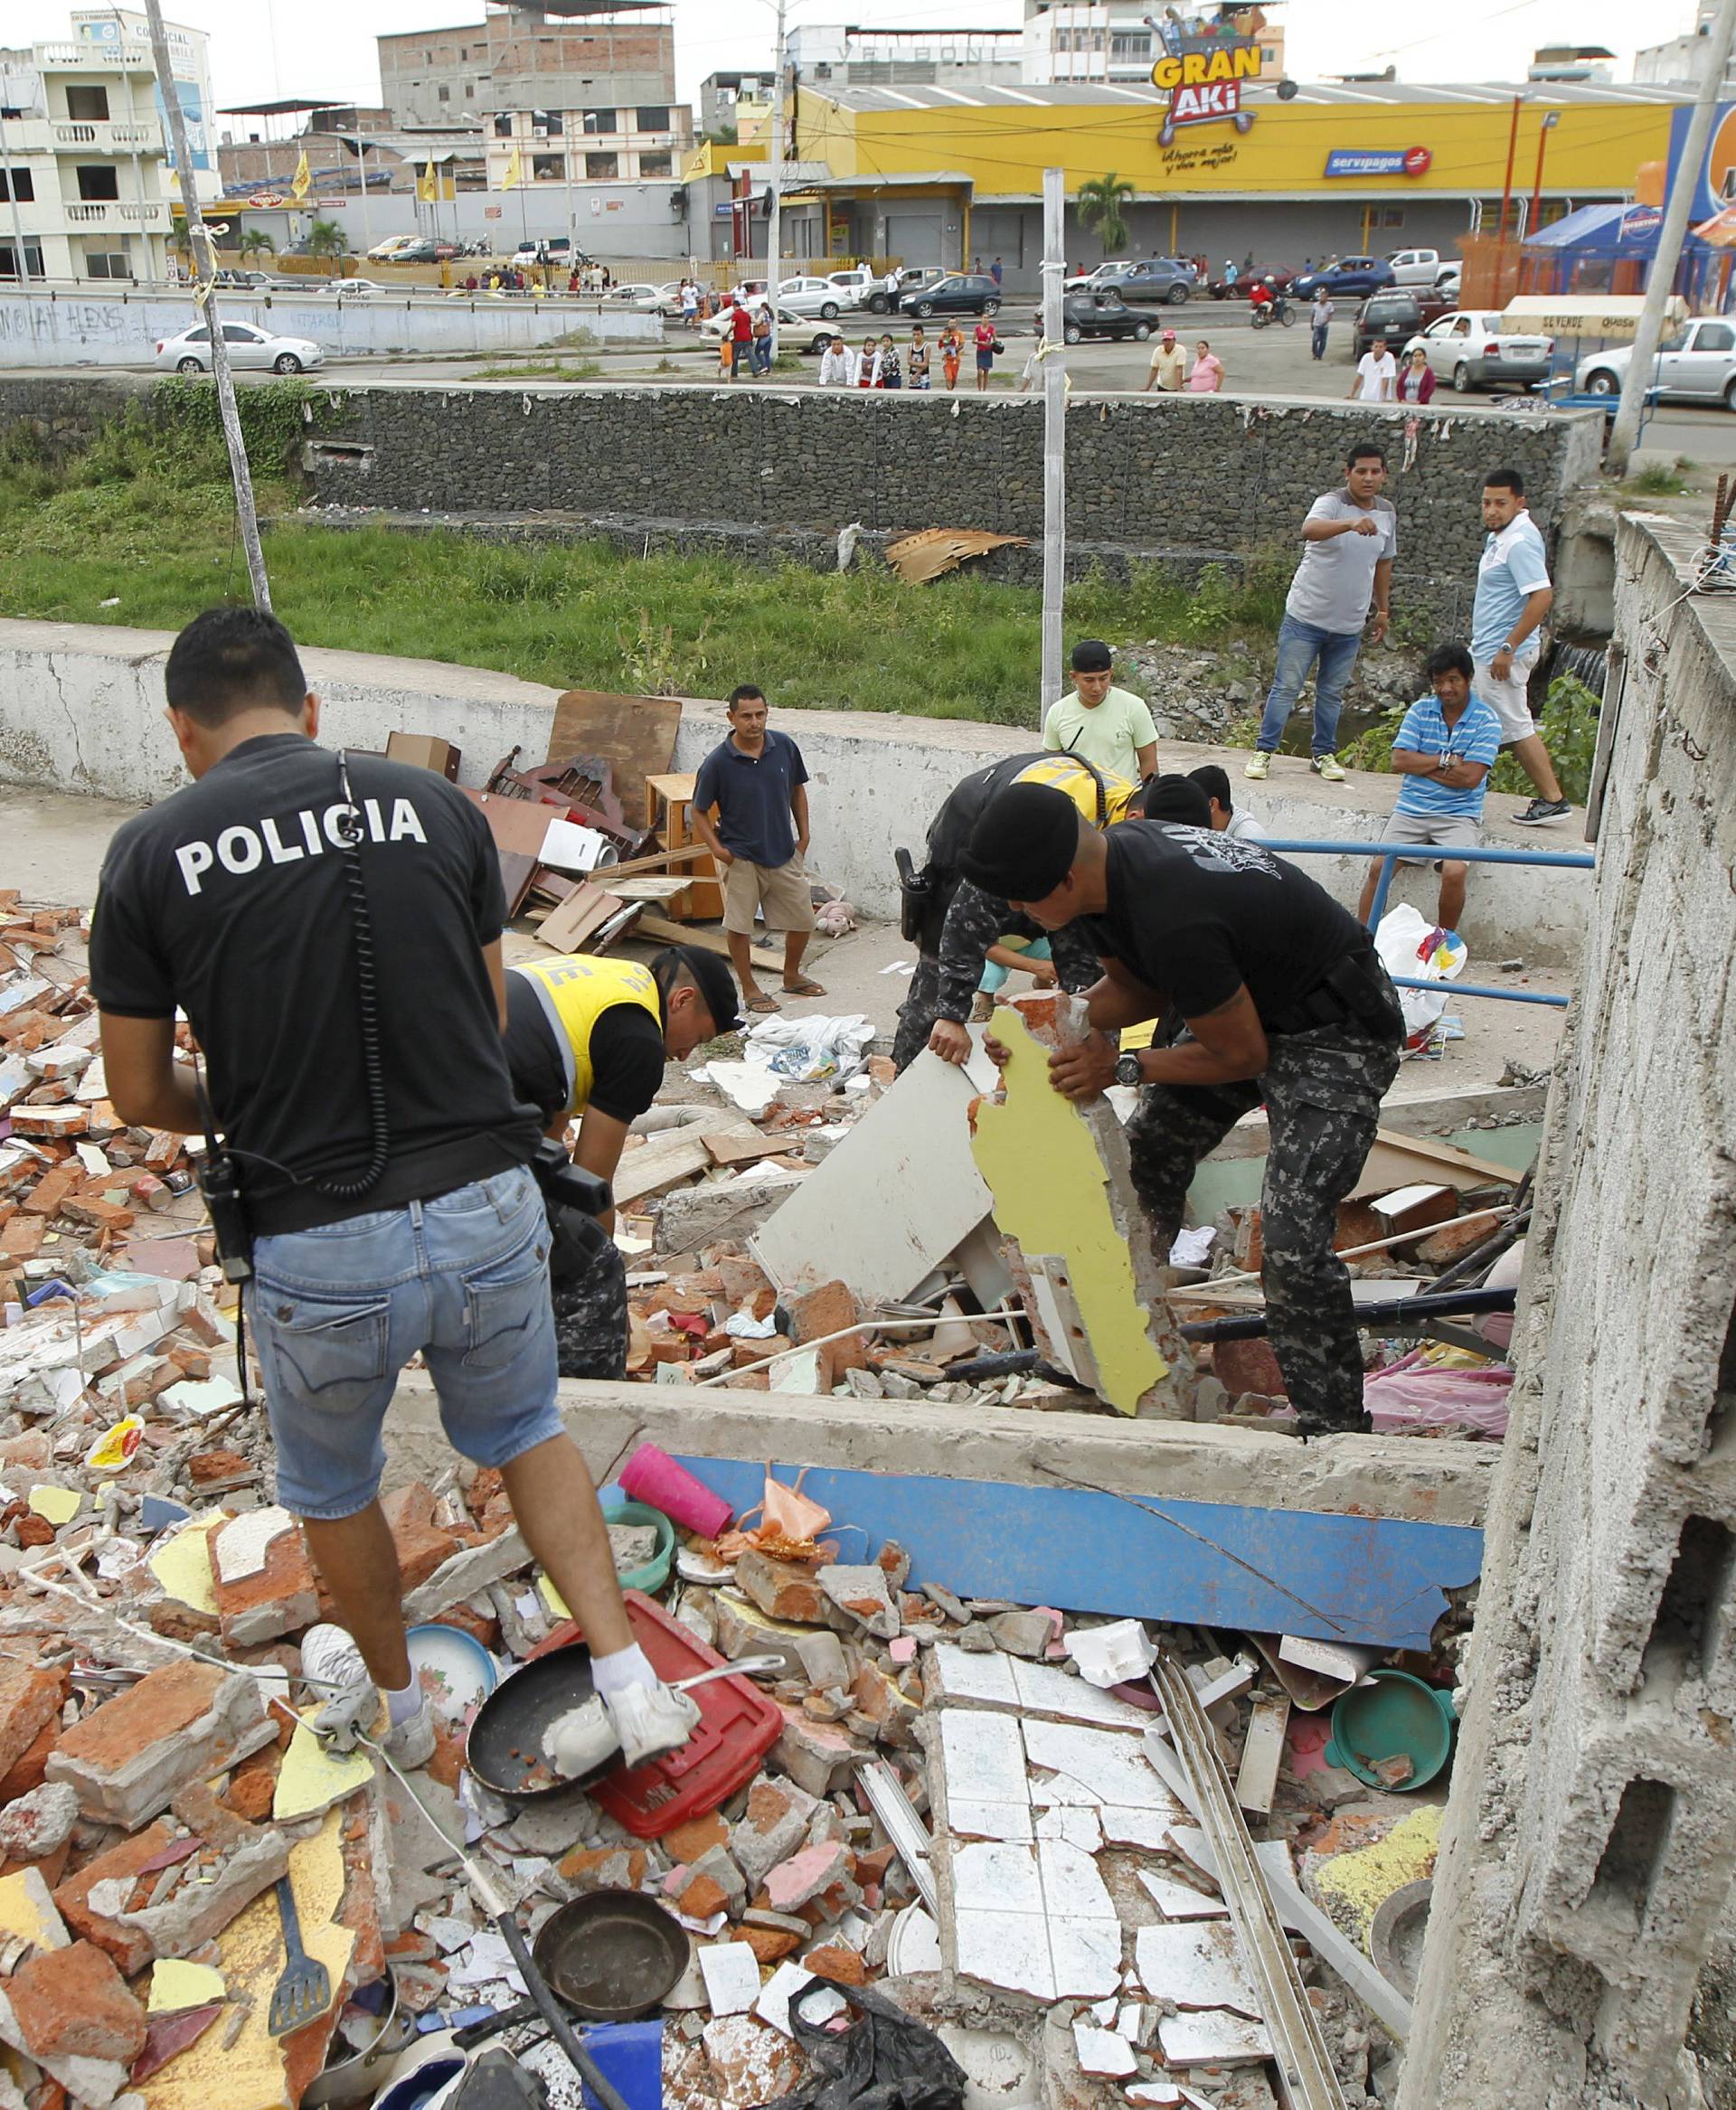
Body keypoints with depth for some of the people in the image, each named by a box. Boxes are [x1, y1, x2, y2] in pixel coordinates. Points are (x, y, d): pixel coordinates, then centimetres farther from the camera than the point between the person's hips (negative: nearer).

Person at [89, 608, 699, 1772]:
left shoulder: (151, 852, -4)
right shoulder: (435, 804, 1)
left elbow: (141, 1093, 3)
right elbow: (490, 1015, 9)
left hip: (318, 1248, -2)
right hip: (487, 1206, 2)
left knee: (332, 1486, 27)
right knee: (525, 1431, 30)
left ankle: (394, 1698, 49)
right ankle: (629, 1675, 23)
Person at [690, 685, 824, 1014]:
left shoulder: (784, 747, -6)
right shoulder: (718, 762, -16)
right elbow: (698, 811, -6)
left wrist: (804, 834, 7)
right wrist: (716, 848, -15)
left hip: (784, 852, 4)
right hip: (740, 857, -4)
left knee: (803, 920, 12)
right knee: (739, 925, 6)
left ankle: (792, 976, 36)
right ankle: (749, 988, 25)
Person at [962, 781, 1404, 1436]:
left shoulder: (1172, 921, -37)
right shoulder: (1108, 867, -9)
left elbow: (1243, 1056, -23)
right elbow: (1137, 990, 7)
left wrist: (1122, 1068, -21)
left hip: (1335, 1032, -10)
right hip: (1246, 1004, 10)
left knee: (1291, 1240, -18)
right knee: (1143, 1157, 15)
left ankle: (1334, 1431, -2)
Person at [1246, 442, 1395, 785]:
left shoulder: (1387, 512, 7)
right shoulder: (1331, 503, -13)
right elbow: (1309, 529, -37)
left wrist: (1382, 609, 22)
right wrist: (1351, 524, -54)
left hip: (1349, 625, 5)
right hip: (1307, 616, -5)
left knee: (1332, 693, 13)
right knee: (1286, 687, -2)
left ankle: (1324, 754, 23)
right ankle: (1263, 751, 5)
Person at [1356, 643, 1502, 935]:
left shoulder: (1486, 721, -3)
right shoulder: (1420, 710, 7)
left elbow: (1470, 777, -13)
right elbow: (1399, 760, -3)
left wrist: (1422, 764, -7)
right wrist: (1446, 761, -9)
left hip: (1458, 814, -3)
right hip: (1411, 809, 3)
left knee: (1454, 872, -26)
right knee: (1379, 866, -15)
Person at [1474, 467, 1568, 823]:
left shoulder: (1520, 542, -20)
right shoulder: (1501, 535, 11)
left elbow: (1542, 596, -29)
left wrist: (1508, 649, -27)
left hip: (1501, 653, -10)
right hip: (1486, 648, 10)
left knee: (1516, 727, -4)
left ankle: (1553, 801, 3)